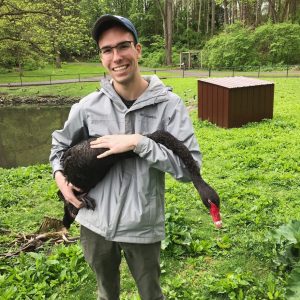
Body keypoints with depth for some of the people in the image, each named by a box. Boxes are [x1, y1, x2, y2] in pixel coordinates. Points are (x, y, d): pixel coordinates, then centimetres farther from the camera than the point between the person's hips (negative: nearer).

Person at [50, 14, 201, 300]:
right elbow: (60, 142, 13)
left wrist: (137, 142, -25)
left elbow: (190, 166, -19)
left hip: (143, 227, -2)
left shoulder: (168, 104, -14)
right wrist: (59, 174, -2)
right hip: (95, 223, 3)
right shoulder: (88, 106, -6)